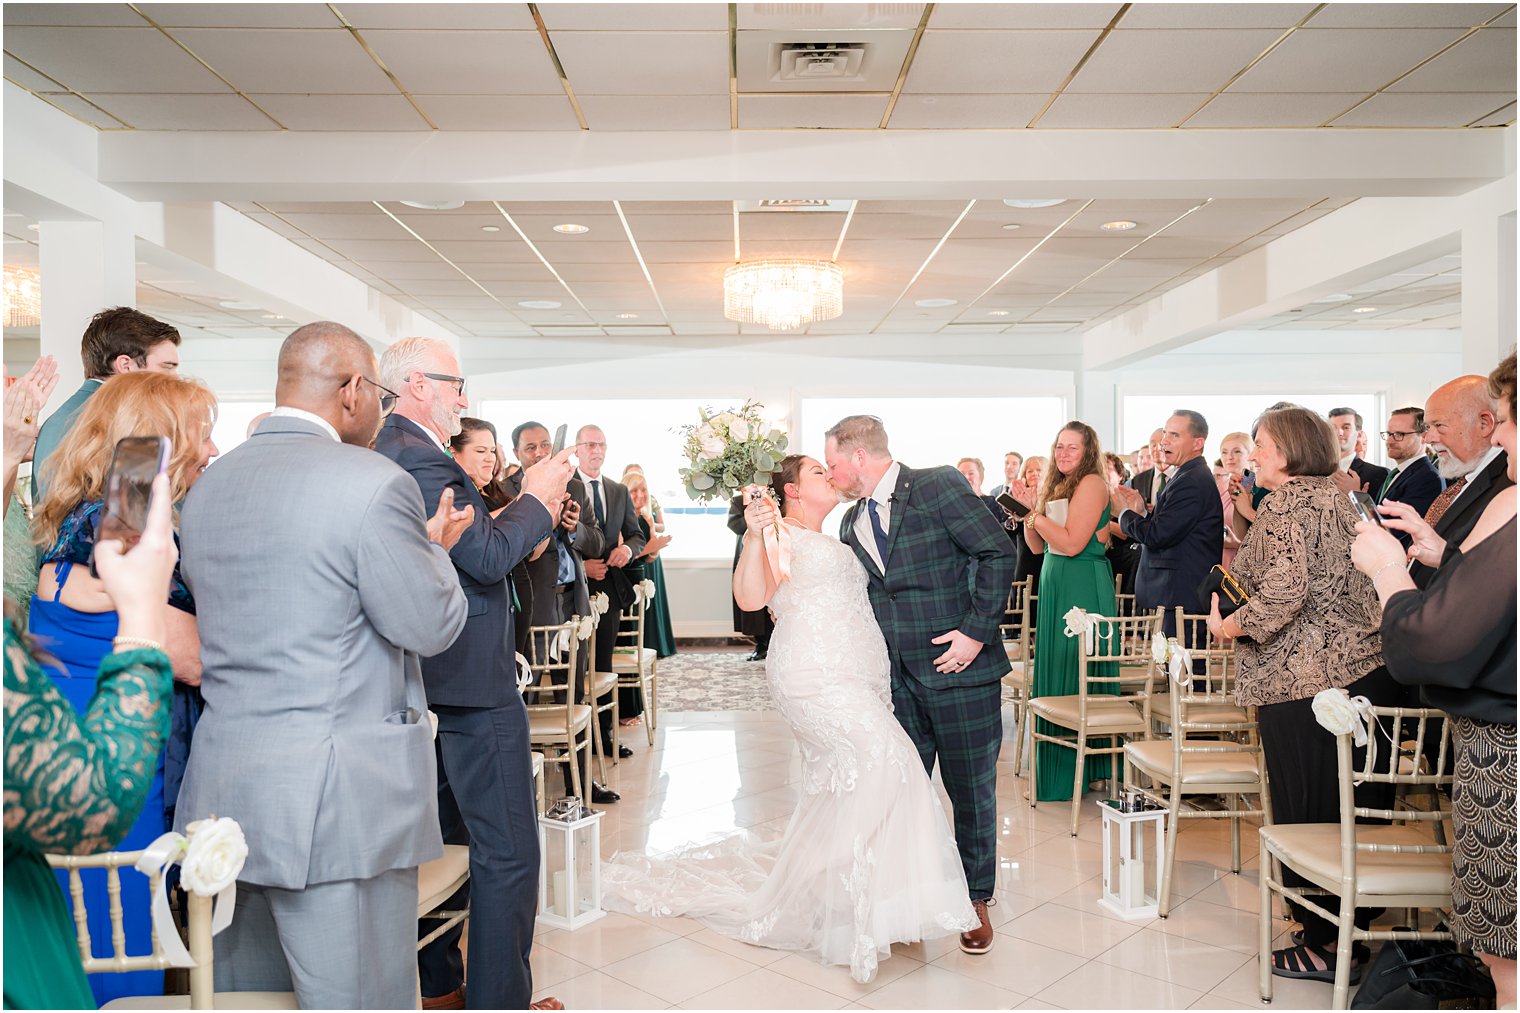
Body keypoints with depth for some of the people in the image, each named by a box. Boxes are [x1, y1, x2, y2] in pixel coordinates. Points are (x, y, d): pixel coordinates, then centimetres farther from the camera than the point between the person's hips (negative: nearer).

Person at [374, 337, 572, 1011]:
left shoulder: (387, 451, 13)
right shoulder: (418, 457, -19)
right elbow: (487, 558, -23)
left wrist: (529, 506, 10)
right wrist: (536, 498, -9)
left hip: (430, 687, 11)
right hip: (475, 684, -11)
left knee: (441, 839, 21)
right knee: (507, 851, 0)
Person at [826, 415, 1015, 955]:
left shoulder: (938, 487, -10)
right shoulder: (852, 524, 10)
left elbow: (998, 553, -12)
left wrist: (976, 631, -16)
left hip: (959, 668, -5)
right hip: (897, 679, 6)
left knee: (971, 789, 7)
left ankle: (976, 900, 27)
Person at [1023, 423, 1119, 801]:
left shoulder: (1092, 483, -11)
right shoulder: (1059, 486, 16)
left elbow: (1072, 543, -19)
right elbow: (1037, 546, 14)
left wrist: (1038, 514, -11)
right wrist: (1030, 511, 0)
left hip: (1083, 589, -9)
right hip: (1056, 586, 9)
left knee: (1072, 676, -3)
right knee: (1053, 672, 12)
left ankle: (1075, 773, 8)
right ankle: (1054, 769, 22)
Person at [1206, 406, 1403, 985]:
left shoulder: (1287, 503, -11)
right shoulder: (1337, 496, 16)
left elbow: (1284, 591, -21)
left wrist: (1230, 626, -6)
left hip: (1307, 679, -9)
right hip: (1367, 670, 9)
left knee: (1310, 808, 2)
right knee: (1359, 806, 16)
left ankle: (1329, 945, 12)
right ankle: (1357, 923, 30)